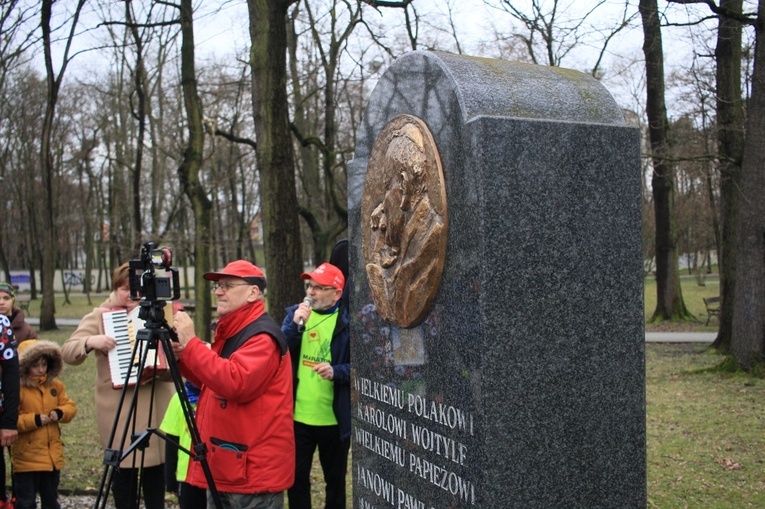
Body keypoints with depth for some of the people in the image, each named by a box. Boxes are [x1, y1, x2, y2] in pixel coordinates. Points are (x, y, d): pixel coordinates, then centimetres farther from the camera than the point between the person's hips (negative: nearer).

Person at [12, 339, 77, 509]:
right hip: (26, 458, -5)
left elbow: (70, 406, 7)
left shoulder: (55, 385, 6)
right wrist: (34, 420, -24)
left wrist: (60, 413, -12)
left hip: (53, 455, 6)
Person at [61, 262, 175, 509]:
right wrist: (90, 342, -25)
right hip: (120, 409, -2)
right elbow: (68, 353, -5)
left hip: (156, 408, 3)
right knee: (124, 471, 2)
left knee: (156, 467, 8)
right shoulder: (99, 316, 2)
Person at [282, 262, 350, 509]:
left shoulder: (349, 321, -8)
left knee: (335, 479, 14)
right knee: (296, 477, 13)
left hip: (334, 419, -3)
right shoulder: (295, 312, 4)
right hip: (297, 416, 3)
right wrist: (295, 325, -18)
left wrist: (336, 371, -25)